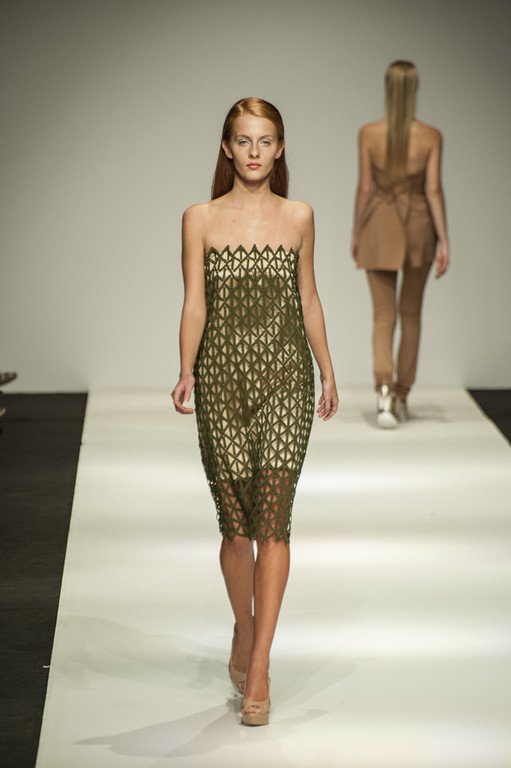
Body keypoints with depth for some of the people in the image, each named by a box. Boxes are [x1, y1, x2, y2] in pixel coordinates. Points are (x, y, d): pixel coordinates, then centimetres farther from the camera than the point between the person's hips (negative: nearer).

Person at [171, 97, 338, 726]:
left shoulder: (299, 217, 8)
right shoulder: (200, 219, 4)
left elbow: (308, 300, 14)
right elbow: (194, 303, -2)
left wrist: (328, 373, 17)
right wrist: (186, 371, -16)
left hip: (286, 376, 0)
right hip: (223, 378, 0)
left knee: (272, 519, -9)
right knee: (236, 522, 4)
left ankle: (258, 667, -9)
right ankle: (244, 633, 29)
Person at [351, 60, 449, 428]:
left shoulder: (368, 133, -8)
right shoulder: (431, 135, -7)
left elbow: (365, 188, -5)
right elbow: (434, 190, -10)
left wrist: (356, 233, 7)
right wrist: (444, 241, -7)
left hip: (379, 229, -1)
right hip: (418, 229, 1)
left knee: (384, 315, 2)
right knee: (411, 312, 16)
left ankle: (385, 388, -22)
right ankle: (401, 397, 22)